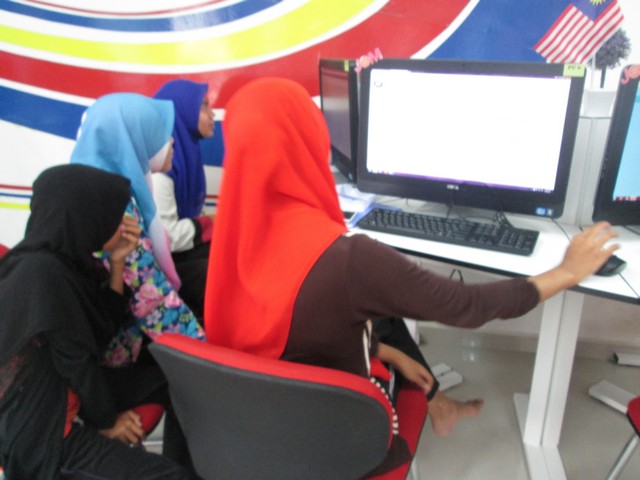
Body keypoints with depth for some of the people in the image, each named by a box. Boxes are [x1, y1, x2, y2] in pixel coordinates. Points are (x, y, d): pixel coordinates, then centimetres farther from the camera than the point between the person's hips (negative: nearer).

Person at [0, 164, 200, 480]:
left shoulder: (65, 259, 2)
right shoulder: (42, 272, -24)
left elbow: (101, 333, 4)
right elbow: (76, 361, -18)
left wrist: (117, 264, -5)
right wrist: (105, 420, -4)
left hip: (59, 400, 9)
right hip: (41, 430, -9)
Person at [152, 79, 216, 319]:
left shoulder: (186, 151, 7)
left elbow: (192, 213, 7)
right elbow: (166, 237, -25)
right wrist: (208, 224, -11)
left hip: (189, 248, 8)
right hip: (167, 262, -8)